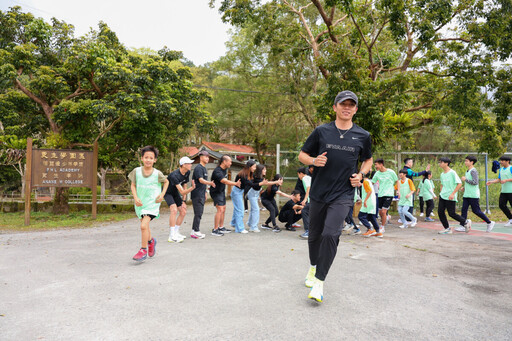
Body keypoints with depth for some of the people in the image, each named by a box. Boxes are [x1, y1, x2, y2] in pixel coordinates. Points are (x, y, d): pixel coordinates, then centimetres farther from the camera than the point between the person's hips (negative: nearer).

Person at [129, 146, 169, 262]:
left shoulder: (157, 173, -12)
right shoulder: (137, 171, -8)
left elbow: (166, 181, 7)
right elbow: (133, 185, 3)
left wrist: (162, 194, -4)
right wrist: (135, 198, -10)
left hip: (152, 203, -4)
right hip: (140, 203, 4)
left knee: (144, 225, -18)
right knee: (145, 225, 20)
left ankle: (144, 250, -2)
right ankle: (151, 241, 50)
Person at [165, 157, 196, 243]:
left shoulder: (187, 173, -9)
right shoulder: (175, 175, -34)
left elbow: (184, 187, 1)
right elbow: (182, 192, -37)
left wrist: (184, 201, -1)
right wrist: (192, 188, -52)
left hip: (175, 193, 8)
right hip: (167, 192, -8)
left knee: (183, 212, 5)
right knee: (174, 210, -27)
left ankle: (176, 232, 19)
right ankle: (172, 236, -24)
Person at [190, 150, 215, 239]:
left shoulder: (204, 168, 17)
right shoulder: (198, 168, -13)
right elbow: (201, 180, -25)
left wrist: (205, 193, 24)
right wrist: (210, 183, -41)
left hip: (201, 195, 10)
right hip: (197, 194, -10)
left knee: (199, 213, 12)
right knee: (198, 213, -7)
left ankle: (194, 231, 19)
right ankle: (195, 232, -1)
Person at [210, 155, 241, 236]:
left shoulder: (225, 169, 4)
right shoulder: (217, 171, -27)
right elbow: (225, 181, -37)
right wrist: (235, 183, -37)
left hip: (221, 191, 10)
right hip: (216, 192, -10)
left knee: (223, 208, 13)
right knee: (220, 210, -16)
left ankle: (221, 227, 24)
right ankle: (215, 230, -10)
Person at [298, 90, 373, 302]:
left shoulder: (363, 136, 3)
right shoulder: (321, 131, 0)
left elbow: (368, 160, 19)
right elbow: (302, 155, 7)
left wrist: (361, 174, 0)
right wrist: (314, 161, -14)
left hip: (343, 195, -1)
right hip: (318, 193, 2)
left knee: (330, 234, -17)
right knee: (315, 235, 13)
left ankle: (319, 281, -3)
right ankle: (313, 267, 42)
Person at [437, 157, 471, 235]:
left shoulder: (452, 173, -11)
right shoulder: (442, 174, 10)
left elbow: (459, 184, -14)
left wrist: (453, 194, -19)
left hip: (450, 197, -7)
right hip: (442, 196, 7)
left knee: (451, 213, -3)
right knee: (440, 212, 0)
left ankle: (466, 222, 19)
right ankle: (447, 229, 11)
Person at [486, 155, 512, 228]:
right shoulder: (501, 169, 15)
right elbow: (499, 179, 20)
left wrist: (506, 180, -20)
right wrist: (491, 182, 7)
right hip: (503, 191, 7)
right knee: (502, 205, 2)